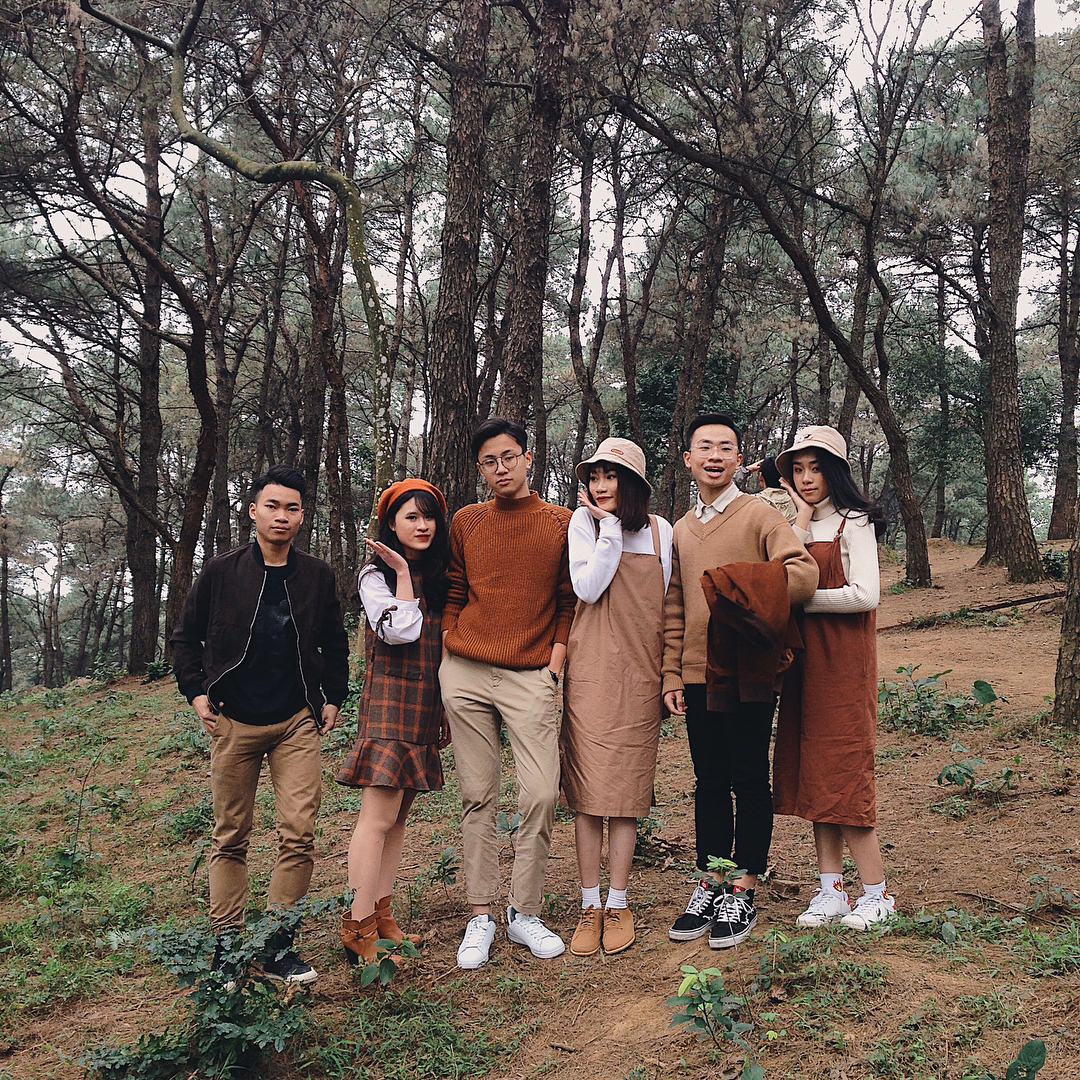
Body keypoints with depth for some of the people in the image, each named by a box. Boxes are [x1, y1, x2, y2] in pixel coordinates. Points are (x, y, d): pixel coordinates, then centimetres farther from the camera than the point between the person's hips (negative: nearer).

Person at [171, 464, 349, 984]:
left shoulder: (317, 576, 4)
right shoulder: (221, 572, 0)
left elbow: (334, 642, 17)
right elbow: (186, 636, 10)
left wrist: (333, 696, 11)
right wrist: (196, 691, 1)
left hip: (298, 723, 1)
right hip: (234, 722, -1)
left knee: (299, 834, -7)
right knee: (230, 838, 7)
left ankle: (278, 946, 5)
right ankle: (226, 945, 18)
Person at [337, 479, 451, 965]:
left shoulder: (437, 577, 16)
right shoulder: (376, 575, -4)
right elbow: (401, 630, -19)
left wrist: (445, 712, 17)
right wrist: (402, 573, -12)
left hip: (425, 707, 7)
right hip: (390, 701, -7)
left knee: (397, 815, 8)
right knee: (379, 815, -12)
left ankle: (381, 915, 12)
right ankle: (358, 930, -9)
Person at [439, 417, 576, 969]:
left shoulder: (561, 523, 6)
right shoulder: (465, 522, 11)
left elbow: (569, 601, 7)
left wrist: (556, 659, -1)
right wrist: (449, 653, 7)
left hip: (531, 676, -2)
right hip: (466, 673, 2)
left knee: (541, 794, -8)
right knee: (477, 796, 5)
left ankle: (525, 911, 8)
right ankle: (480, 917, 13)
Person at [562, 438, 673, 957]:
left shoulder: (659, 530, 8)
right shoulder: (585, 521, 3)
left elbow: (665, 602, 14)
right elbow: (587, 588, -12)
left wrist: (669, 673, 11)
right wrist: (610, 524, -10)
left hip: (641, 671, 1)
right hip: (592, 667, -1)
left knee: (627, 786, 3)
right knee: (588, 787, -1)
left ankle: (618, 903, 14)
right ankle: (590, 905, 9)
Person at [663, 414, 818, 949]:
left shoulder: (759, 514, -4)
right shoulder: (681, 530, 14)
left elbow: (805, 574, -16)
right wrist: (672, 674, 10)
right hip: (698, 677, 5)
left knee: (750, 782, 4)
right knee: (709, 783, 12)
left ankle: (743, 891, 15)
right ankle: (709, 884, 23)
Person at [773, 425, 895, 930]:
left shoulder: (853, 523, -3)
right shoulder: (793, 524, 16)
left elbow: (864, 594, -14)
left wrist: (799, 601, -11)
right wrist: (801, 519, -5)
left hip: (841, 659, -6)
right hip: (802, 659, 6)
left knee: (841, 772, -6)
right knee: (810, 771, 5)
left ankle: (877, 893, 4)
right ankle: (831, 889, 12)